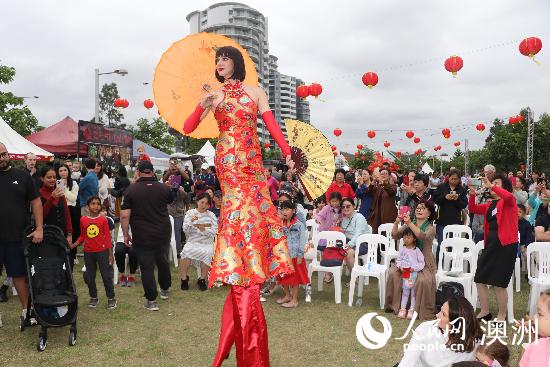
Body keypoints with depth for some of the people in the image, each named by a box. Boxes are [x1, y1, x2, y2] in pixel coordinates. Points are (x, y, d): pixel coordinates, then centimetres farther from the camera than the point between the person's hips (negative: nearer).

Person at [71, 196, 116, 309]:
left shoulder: (103, 220, -4)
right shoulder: (83, 220, 3)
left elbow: (108, 238, -3)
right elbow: (82, 236, 14)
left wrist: (110, 254, -4)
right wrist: (73, 245, -2)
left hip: (102, 251, -3)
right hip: (88, 253, 3)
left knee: (106, 275, 0)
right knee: (89, 277, 11)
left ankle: (111, 298, 11)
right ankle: (93, 298, 27)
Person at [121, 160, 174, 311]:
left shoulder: (131, 190, -9)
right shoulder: (163, 188, -3)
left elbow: (124, 215, -12)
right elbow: (171, 199, 20)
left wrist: (126, 234, -2)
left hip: (142, 236, -3)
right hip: (163, 234, 3)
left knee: (147, 267, 5)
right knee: (163, 261, 21)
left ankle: (151, 300, 9)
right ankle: (165, 290, 38)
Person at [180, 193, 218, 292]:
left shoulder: (211, 215, 7)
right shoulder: (190, 213, 8)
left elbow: (214, 232, -2)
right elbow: (185, 230, -2)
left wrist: (204, 230, -19)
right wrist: (191, 222, -21)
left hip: (207, 243, 0)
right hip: (192, 242, 0)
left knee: (207, 253, -32)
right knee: (185, 251, -31)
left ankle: (202, 279, -10)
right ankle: (184, 278, -11)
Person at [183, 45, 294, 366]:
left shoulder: (255, 92, 14)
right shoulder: (214, 95, 10)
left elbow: (273, 126, 6)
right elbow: (188, 128, 3)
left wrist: (289, 154, -4)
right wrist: (203, 106, -13)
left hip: (253, 161, 3)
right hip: (229, 161, -3)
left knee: (256, 212, -2)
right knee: (244, 210, -13)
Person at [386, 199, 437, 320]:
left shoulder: (430, 228, -4)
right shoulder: (408, 225, 8)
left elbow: (422, 236, -27)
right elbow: (395, 236, -5)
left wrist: (409, 223, -41)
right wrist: (396, 223, -24)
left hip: (424, 263, -3)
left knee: (423, 280, -32)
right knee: (393, 273, -23)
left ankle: (424, 310, -10)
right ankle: (395, 305, -6)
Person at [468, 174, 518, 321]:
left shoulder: (509, 201, -4)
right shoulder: (489, 205, 16)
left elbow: (508, 196, -26)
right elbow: (473, 209, 11)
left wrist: (491, 186, -22)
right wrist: (472, 193, -3)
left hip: (506, 245, -7)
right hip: (490, 244, 7)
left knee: (499, 284, -3)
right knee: (480, 280, 9)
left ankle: (501, 316, 15)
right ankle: (485, 312, 23)